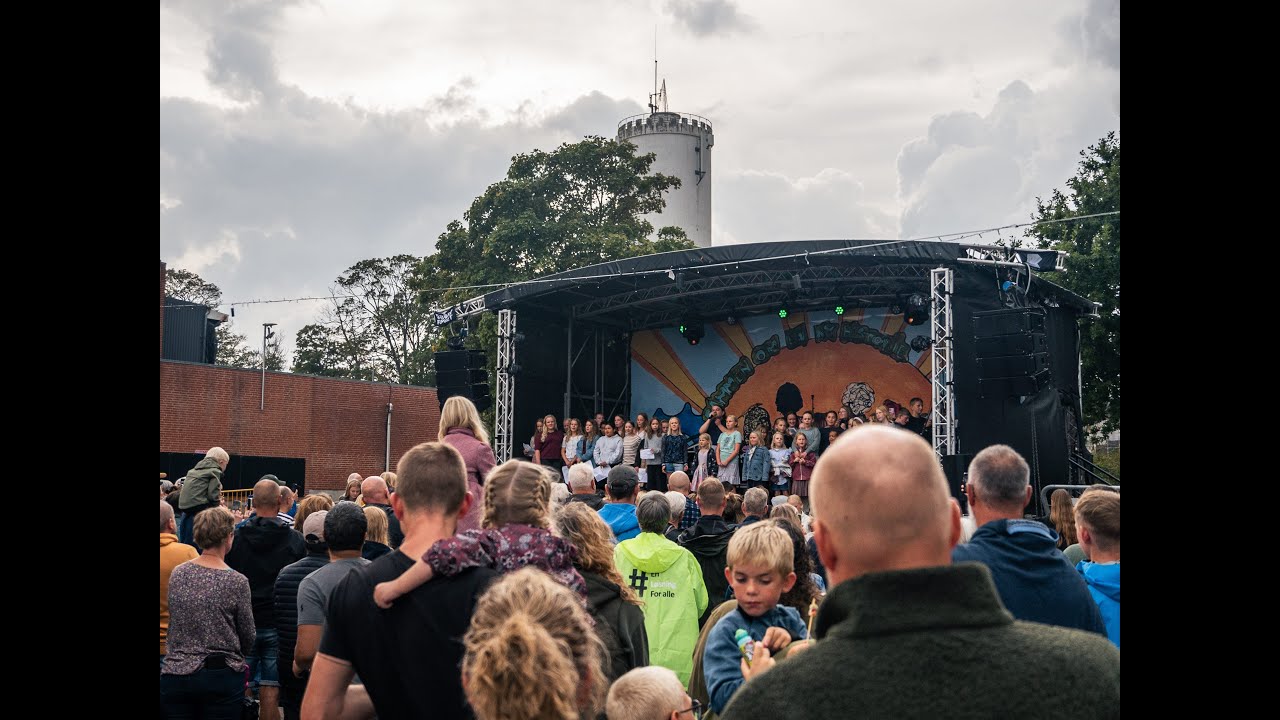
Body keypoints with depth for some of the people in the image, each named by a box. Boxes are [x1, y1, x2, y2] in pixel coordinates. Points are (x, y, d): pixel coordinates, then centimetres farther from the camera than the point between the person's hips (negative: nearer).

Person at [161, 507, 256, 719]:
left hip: (175, 675, 3)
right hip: (222, 678, -3)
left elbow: (174, 622, 11)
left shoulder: (177, 574, 1)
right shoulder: (236, 581, -11)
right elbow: (248, 637, -1)